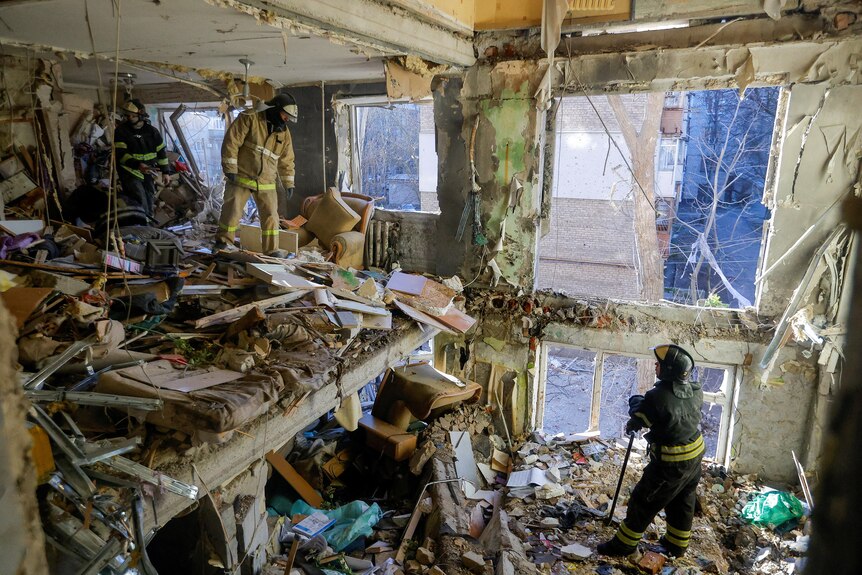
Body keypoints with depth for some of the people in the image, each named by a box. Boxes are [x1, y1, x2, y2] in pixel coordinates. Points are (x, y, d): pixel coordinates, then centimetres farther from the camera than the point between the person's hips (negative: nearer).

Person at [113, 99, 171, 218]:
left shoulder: (152, 131, 5)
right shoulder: (121, 131, -6)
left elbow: (161, 152, 12)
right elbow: (120, 154, -16)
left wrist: (166, 171, 9)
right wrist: (137, 165, -32)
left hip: (148, 172, 5)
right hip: (130, 172, -4)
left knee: (149, 204, 14)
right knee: (140, 204, -19)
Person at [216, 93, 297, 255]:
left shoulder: (284, 132, 8)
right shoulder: (249, 119, -9)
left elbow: (286, 160, 16)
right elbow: (231, 142, -13)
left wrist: (289, 183, 15)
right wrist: (230, 169, -18)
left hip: (266, 183, 4)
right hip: (240, 178, -4)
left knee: (271, 216, 1)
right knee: (231, 211, -1)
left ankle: (272, 251, 11)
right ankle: (222, 242, 16)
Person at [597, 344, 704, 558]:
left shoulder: (658, 397, -29)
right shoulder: (696, 392, -6)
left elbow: (637, 418, -14)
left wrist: (635, 401, 7)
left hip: (671, 464, -7)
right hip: (695, 456, 7)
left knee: (643, 502, 7)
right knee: (682, 502, 23)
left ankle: (624, 543, 20)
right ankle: (677, 544, 39)